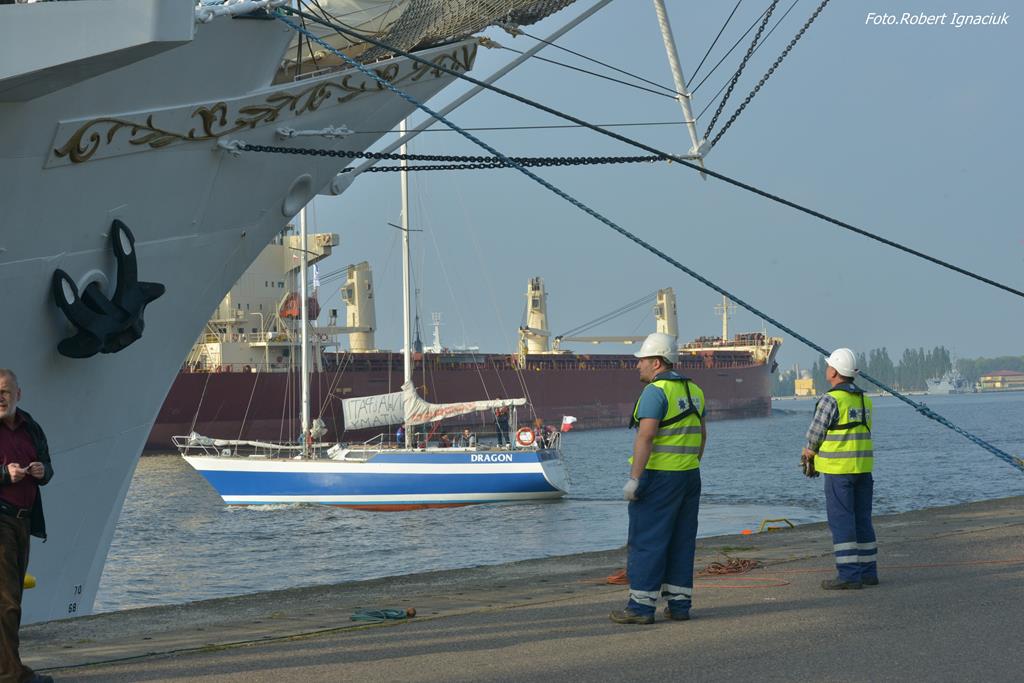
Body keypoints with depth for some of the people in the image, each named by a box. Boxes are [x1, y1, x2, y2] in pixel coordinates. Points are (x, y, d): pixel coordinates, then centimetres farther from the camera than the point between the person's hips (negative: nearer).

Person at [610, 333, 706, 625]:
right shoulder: (692, 390, 13)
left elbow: (646, 437, -21)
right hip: (689, 476, 8)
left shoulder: (655, 391, -14)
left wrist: (633, 479, -21)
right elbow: (701, 435, 20)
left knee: (646, 542, -4)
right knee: (681, 542, 10)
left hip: (658, 477, -8)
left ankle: (641, 606, -4)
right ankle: (679, 604, 11)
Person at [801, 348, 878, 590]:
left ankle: (849, 574, -7)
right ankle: (867, 571, 15)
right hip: (863, 467, 8)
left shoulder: (831, 400, -13)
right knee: (862, 519, 12)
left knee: (841, 521, -4)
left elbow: (814, 434, -9)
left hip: (839, 470, -8)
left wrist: (807, 457, 11)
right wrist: (817, 459, 15)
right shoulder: (864, 399, 11)